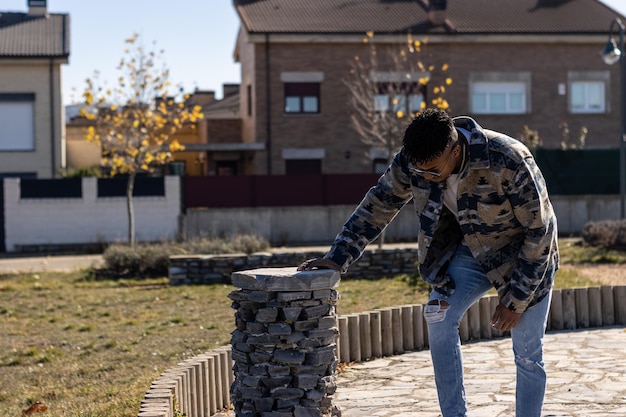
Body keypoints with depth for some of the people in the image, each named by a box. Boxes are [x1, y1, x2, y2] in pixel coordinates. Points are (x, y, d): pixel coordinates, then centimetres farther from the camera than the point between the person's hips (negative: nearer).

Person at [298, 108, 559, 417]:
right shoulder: (410, 160, -21)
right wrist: (338, 258, -15)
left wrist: (514, 300, -21)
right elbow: (377, 205, -7)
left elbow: (540, 231, -25)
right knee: (439, 318, -15)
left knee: (528, 355, -4)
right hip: (470, 250, 4)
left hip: (524, 257, -4)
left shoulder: (510, 162, -35)